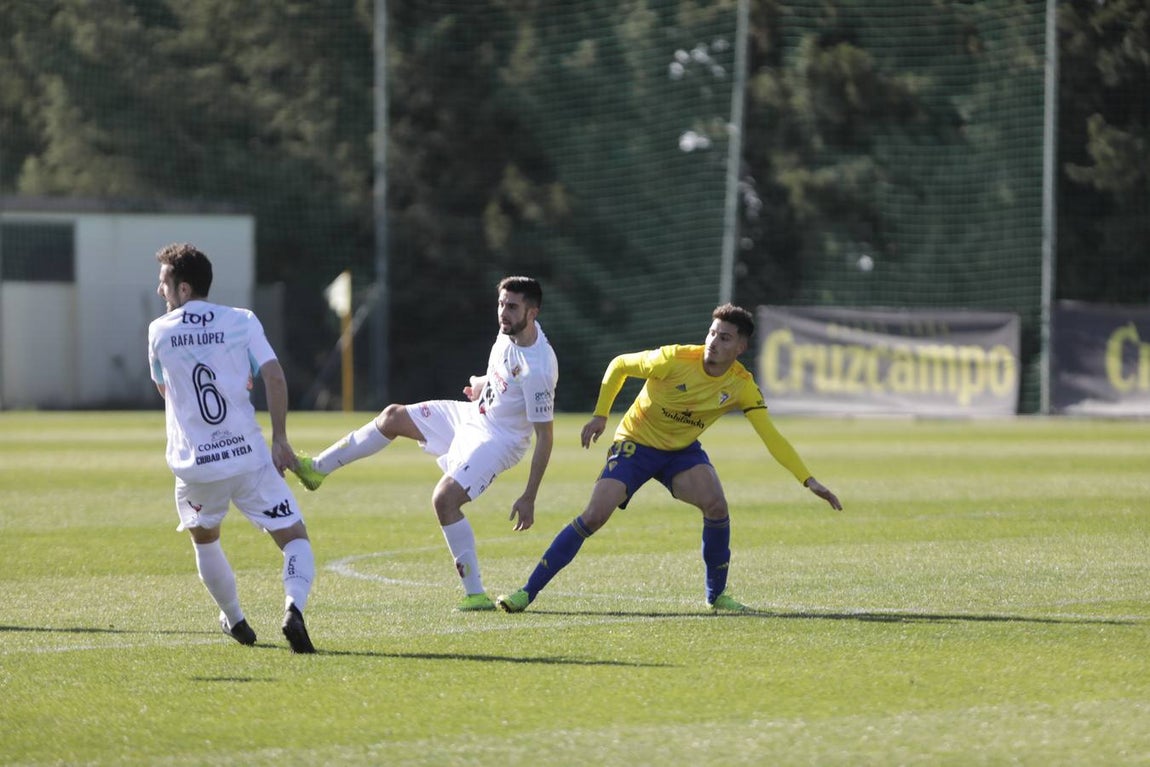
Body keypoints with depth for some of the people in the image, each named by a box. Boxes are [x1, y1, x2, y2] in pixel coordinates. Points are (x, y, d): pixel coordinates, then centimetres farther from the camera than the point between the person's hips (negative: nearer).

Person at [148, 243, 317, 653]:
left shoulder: (159, 331, 2)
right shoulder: (242, 322, 0)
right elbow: (274, 377, -9)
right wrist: (279, 440, -5)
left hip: (194, 464, 1)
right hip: (249, 457, -1)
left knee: (204, 538, 29)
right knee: (295, 538, 2)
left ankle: (234, 620, 35)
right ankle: (293, 607, -26)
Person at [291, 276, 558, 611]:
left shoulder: (537, 369, -31)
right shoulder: (510, 332, -7)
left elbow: (545, 437, -26)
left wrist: (529, 499, -25)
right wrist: (483, 385, 8)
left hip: (497, 439, -10)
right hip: (474, 416, 10)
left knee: (445, 498, -25)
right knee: (393, 417, 16)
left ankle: (476, 594, -17)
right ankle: (318, 468, 31)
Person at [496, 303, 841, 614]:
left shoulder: (742, 386, -14)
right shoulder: (674, 360, -24)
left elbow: (771, 437, -14)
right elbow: (619, 365, -8)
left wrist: (809, 480, -22)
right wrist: (600, 414, -11)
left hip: (683, 450, 3)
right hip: (635, 443, -3)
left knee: (716, 504, -26)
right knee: (594, 517, -17)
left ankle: (716, 594, -5)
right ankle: (528, 592, -9)